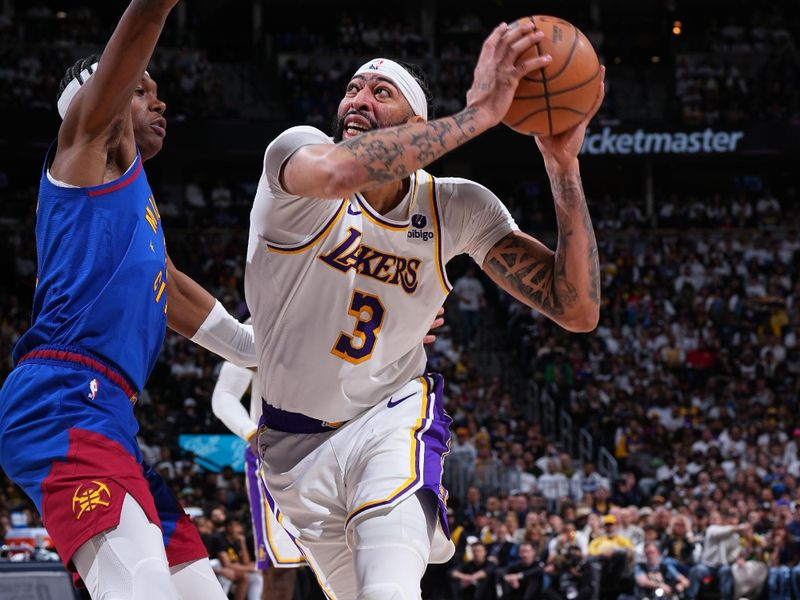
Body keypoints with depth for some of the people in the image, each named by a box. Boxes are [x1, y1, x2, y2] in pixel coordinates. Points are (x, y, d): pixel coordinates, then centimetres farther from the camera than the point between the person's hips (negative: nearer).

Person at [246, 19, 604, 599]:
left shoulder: (456, 208, -8)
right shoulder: (297, 149, -16)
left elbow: (577, 310, -12)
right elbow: (334, 172, -44)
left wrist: (564, 166, -21)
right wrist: (478, 112, -42)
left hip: (392, 422, -1)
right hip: (297, 448, 1)